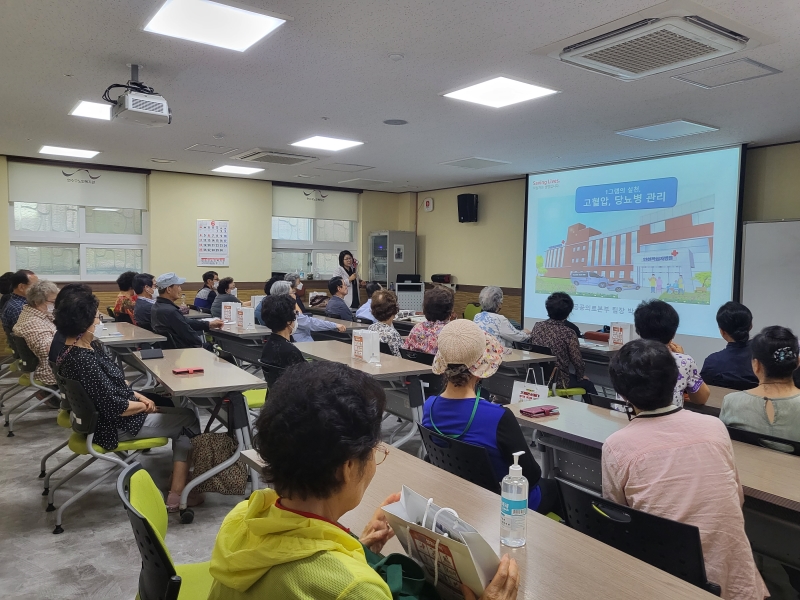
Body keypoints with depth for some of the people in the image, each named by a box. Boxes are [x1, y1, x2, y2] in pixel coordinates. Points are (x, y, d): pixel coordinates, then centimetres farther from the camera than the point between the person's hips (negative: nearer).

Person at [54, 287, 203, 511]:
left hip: (103, 414, 9)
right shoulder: (82, 360, -29)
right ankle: (177, 494, 6)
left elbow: (115, 382, 13)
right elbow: (114, 407, -27)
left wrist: (139, 396, 1)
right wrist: (145, 405, -10)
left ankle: (178, 488, 12)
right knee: (189, 419, 2)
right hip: (113, 426, -9)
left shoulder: (88, 346, 1)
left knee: (178, 410, 11)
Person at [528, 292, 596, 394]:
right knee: (588, 385, 23)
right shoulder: (568, 333, -18)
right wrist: (581, 376, 7)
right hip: (558, 380, -6)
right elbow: (577, 361, -14)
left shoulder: (537, 326, -3)